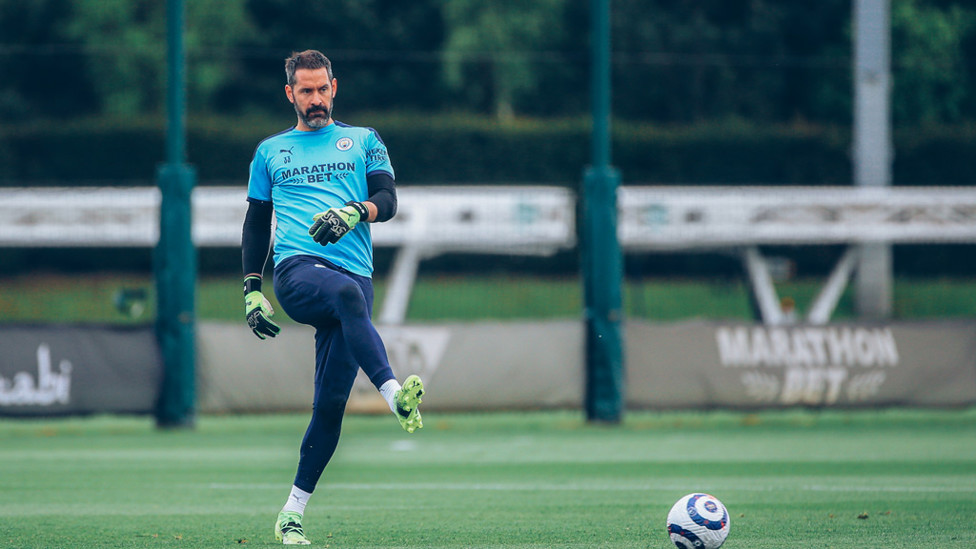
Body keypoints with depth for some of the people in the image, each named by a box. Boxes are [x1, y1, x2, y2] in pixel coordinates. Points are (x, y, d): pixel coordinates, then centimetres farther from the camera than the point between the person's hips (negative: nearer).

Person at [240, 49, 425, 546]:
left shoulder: (363, 141, 19)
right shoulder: (271, 150, 22)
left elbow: (387, 200, 7)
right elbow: (256, 223, 24)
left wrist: (355, 212, -15)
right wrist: (251, 290, 15)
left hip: (355, 275, 1)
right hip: (297, 269, -1)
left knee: (332, 401, -9)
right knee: (347, 294, -38)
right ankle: (395, 396, -58)